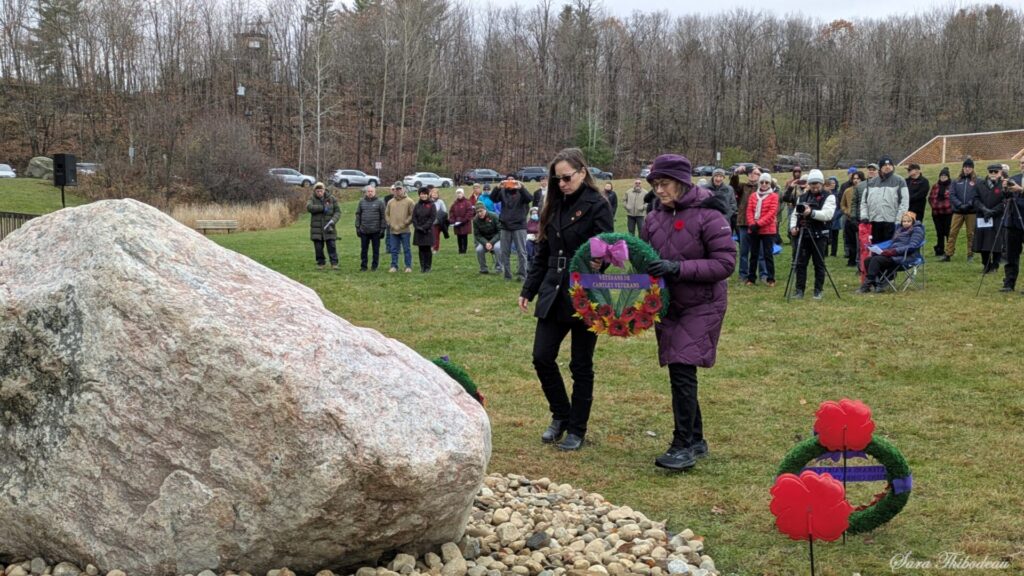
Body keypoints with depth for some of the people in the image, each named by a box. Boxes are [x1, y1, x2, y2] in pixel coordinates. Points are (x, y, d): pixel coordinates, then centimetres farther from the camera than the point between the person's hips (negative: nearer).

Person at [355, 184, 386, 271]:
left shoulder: (379, 202, 0)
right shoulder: (362, 201, 7)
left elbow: (383, 216, -2)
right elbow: (358, 214, 9)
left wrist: (382, 228, -6)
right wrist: (357, 227, 4)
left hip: (376, 231, -2)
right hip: (364, 230, 2)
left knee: (376, 249, 5)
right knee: (364, 249, 7)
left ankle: (374, 266, 14)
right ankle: (363, 266, 15)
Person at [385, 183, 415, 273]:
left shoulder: (409, 201, -2)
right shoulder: (390, 202, 11)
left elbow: (412, 214, -5)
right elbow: (386, 214, 17)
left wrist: (406, 223, -11)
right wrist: (389, 223, 4)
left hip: (404, 230, -4)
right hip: (393, 230, 4)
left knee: (406, 249, 2)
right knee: (394, 250, 7)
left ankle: (408, 266, 8)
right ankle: (394, 266, 13)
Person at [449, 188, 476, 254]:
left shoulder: (467, 202, -4)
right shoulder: (455, 203, 11)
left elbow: (470, 212, -9)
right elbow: (451, 212, 11)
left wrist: (464, 220, -15)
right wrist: (452, 221, -4)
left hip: (465, 224, -4)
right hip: (457, 224, 4)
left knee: (464, 237, -1)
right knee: (459, 237, 6)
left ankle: (464, 249, 4)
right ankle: (460, 249, 13)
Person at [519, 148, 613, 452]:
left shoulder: (597, 207, -8)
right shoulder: (555, 207, 11)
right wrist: (528, 289, 13)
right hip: (553, 295, 6)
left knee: (581, 366, 5)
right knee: (542, 357, 3)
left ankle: (577, 430, 18)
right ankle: (561, 415, 25)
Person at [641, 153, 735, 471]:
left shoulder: (708, 215, -14)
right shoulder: (655, 218, 4)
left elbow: (726, 263, -18)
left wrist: (678, 268, -26)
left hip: (701, 307, -6)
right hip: (668, 307, 6)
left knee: (682, 371, -13)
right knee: (679, 373, 10)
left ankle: (683, 446, -5)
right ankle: (696, 440, 24)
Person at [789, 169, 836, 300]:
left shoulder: (829, 197, 0)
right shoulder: (802, 197, 15)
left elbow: (827, 214, -15)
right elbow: (794, 214, 15)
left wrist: (812, 212, -29)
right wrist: (793, 226, -3)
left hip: (819, 236, -4)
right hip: (803, 235, 4)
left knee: (819, 264, 2)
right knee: (800, 263, 3)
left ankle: (818, 291, 9)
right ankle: (800, 290, 9)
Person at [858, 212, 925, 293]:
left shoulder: (917, 230, 1)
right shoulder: (900, 230, 26)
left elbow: (912, 246, -14)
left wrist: (894, 251, -23)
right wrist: (886, 250, 1)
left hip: (906, 256, -9)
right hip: (893, 254, 9)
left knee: (876, 259, -27)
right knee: (868, 260, -14)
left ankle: (867, 285, -26)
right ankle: (878, 284, -20)